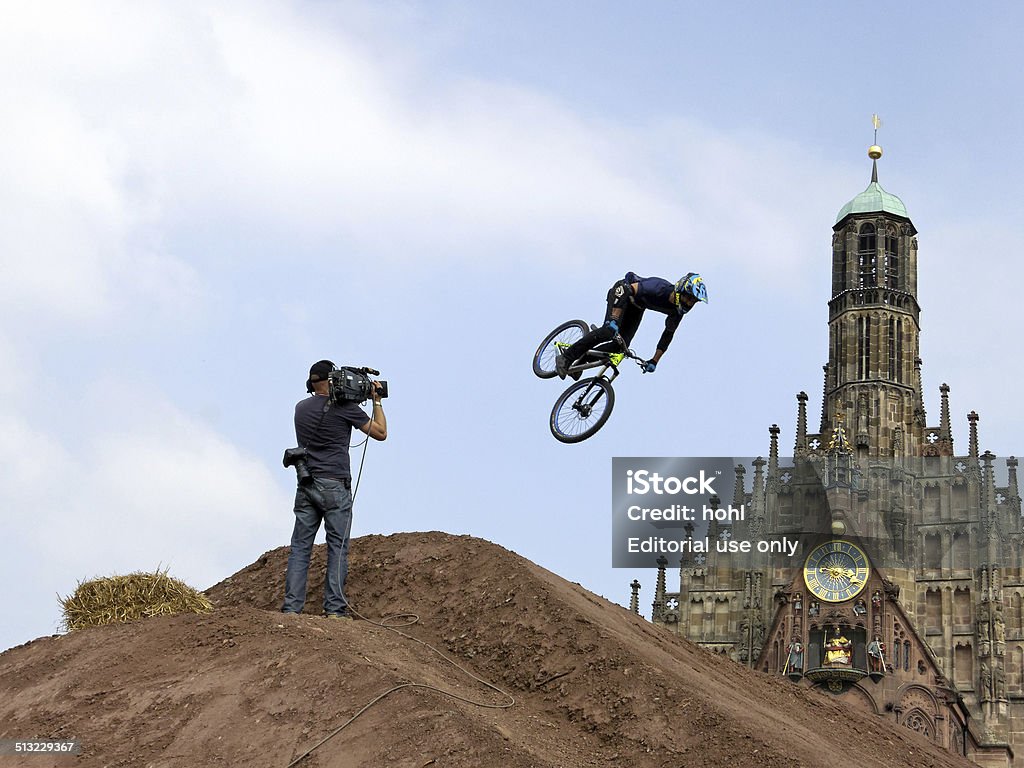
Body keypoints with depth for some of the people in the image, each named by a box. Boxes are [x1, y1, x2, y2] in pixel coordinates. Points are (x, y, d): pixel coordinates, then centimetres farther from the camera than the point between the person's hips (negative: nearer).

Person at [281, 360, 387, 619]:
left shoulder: (301, 408, 12)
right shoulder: (345, 407, -4)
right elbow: (380, 432, 4)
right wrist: (377, 401, 15)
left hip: (306, 486, 5)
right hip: (335, 486, -5)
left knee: (300, 547, 3)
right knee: (338, 547, -2)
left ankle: (291, 606, -4)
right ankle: (334, 608, -6)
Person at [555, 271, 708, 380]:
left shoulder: (677, 311, -16)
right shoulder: (660, 288, -39)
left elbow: (668, 335, 0)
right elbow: (625, 289, -40)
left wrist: (654, 361, 0)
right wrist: (614, 320, -45)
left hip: (637, 307, 7)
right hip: (622, 292, -7)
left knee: (622, 345, -10)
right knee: (609, 331, -27)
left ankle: (582, 359, 3)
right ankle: (566, 358, -22)